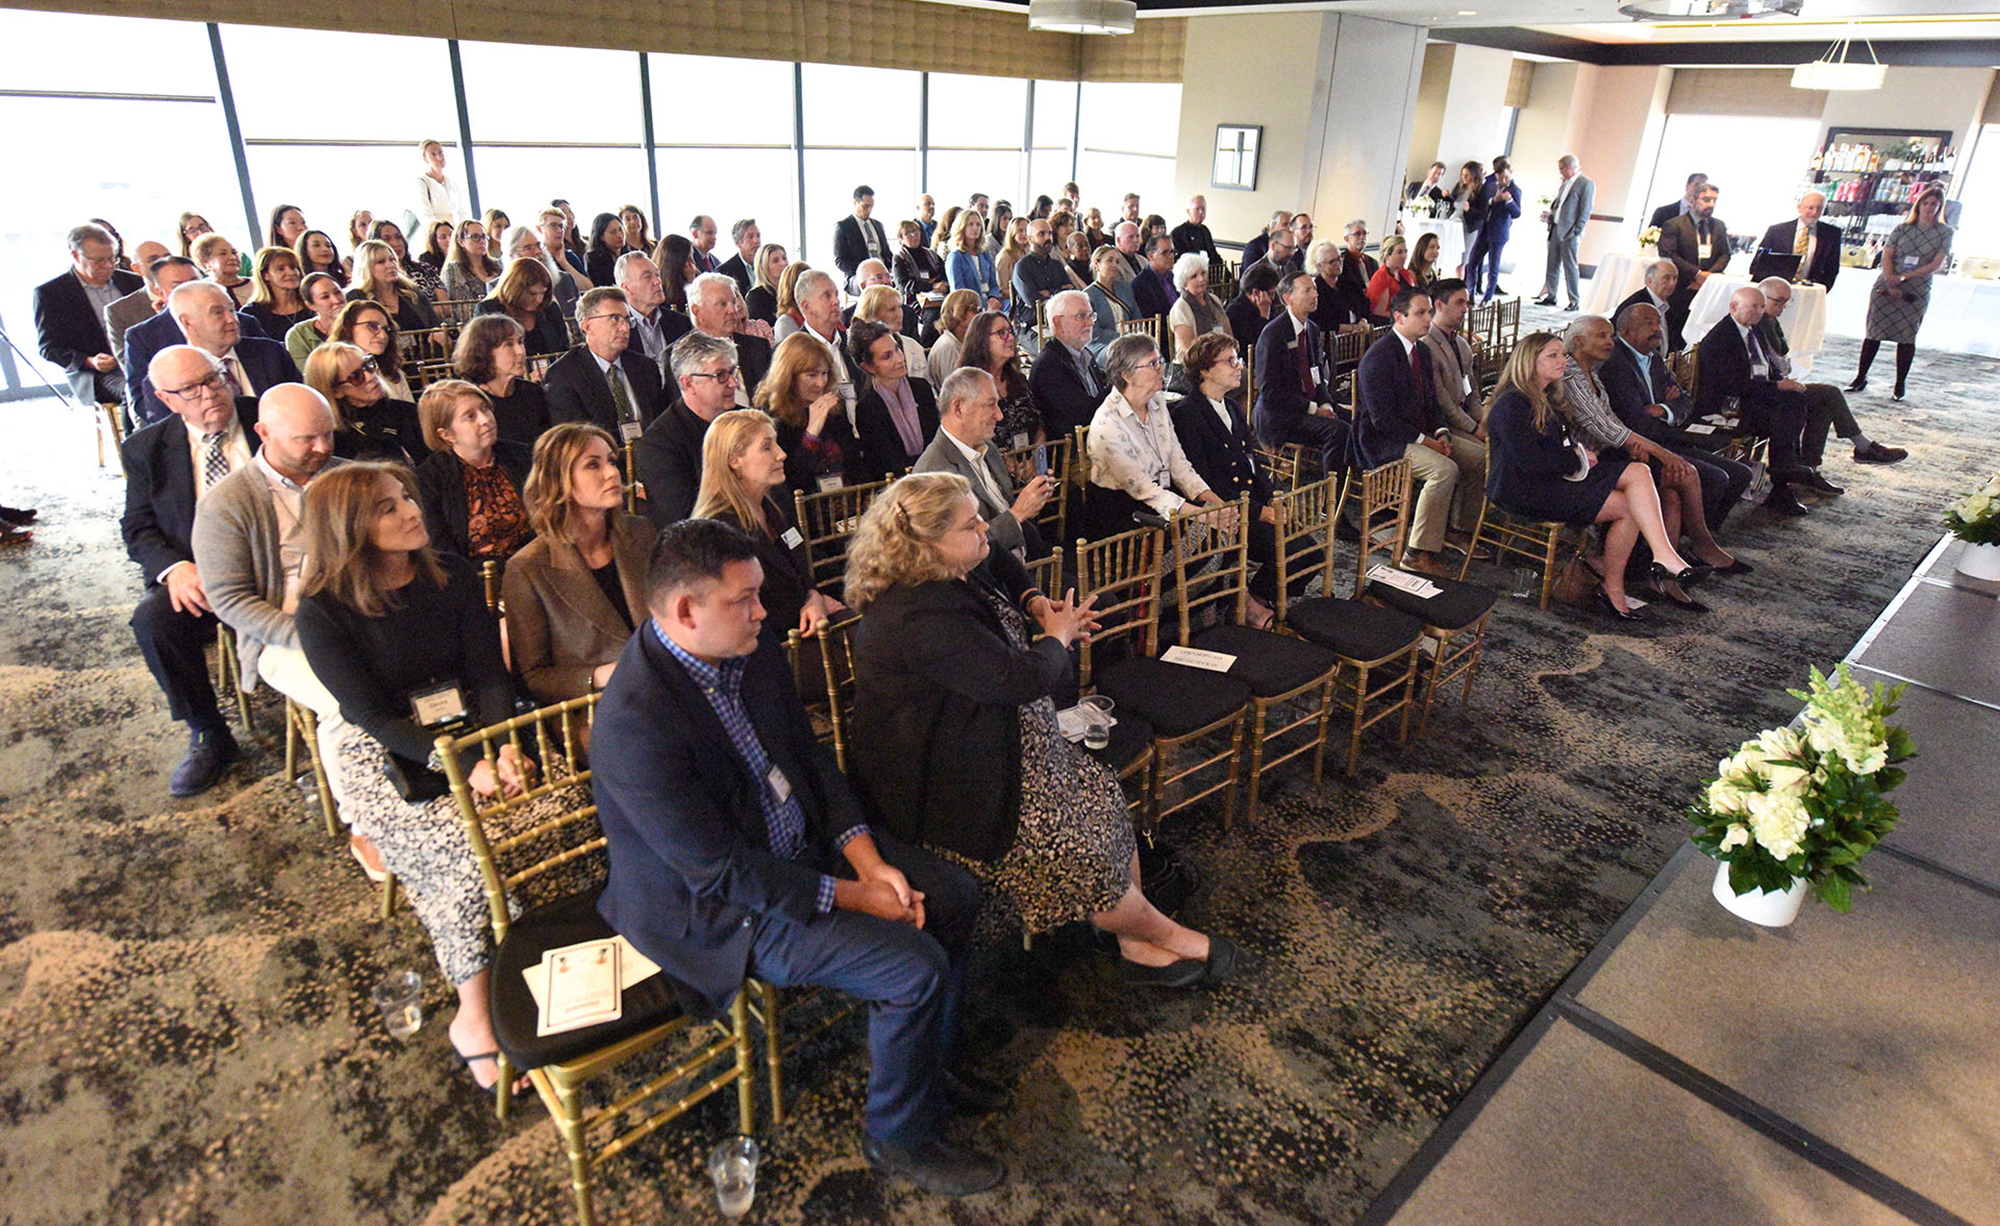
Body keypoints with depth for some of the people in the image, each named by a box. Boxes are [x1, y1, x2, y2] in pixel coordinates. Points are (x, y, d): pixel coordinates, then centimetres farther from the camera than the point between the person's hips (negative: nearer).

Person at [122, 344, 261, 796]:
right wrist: (175, 567, -13)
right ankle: (208, 736, -7)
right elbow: (138, 527, 7)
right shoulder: (146, 448, 8)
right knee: (153, 620, -27)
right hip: (198, 572, 2)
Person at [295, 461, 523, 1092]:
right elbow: (372, 716, -13)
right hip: (382, 755, -3)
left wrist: (505, 746, -20)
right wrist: (464, 764, -26)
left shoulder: (452, 576, 3)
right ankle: (475, 1015, -11)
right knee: (465, 846, -28)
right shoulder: (323, 611, -8)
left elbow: (490, 677, 0)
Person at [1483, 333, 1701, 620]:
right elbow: (1529, 462, -21)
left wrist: (1578, 452, 2)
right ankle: (1612, 589, -7)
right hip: (1525, 491, -10)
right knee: (1627, 506, -16)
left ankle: (1662, 554, -19)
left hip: (1559, 475, 10)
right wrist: (1575, 457, -8)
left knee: (1638, 472, -11)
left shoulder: (1546, 398, 19)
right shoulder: (1511, 403, -13)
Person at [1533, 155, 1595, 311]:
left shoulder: (1587, 184, -9)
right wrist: (1551, 215, 7)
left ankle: (1574, 301, 3)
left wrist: (1576, 232, -17)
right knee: (1552, 266, 10)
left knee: (1570, 267, -4)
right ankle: (1550, 297, 19)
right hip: (1555, 229, 7)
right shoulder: (1564, 183, 14)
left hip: (1569, 233, -7)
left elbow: (1585, 211, -12)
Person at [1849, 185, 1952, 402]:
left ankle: (1900, 384, 6)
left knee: (1907, 337, 0)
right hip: (1886, 288, 1)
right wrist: (1891, 284, -14)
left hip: (1916, 292, -1)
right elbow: (1886, 256, 0)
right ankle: (1860, 378, 8)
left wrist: (1904, 277, -14)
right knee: (1873, 332, -1)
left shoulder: (1944, 232, 4)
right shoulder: (1902, 228, 7)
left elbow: (1936, 265, -4)